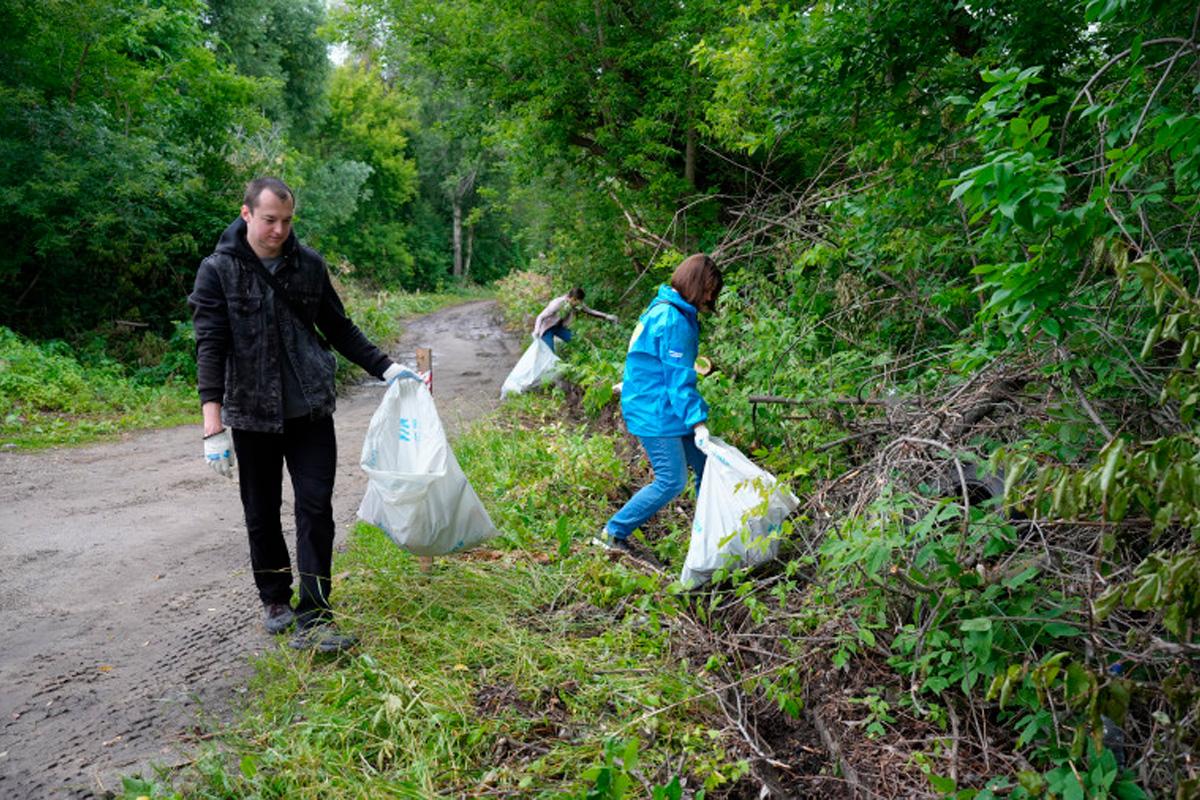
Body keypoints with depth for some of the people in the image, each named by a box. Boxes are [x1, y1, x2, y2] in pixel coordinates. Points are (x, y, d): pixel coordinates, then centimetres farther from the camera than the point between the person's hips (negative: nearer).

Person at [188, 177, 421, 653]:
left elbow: (338, 328, 13)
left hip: (310, 411, 2)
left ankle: (312, 620, 2)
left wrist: (386, 368, 6)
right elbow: (210, 346, -13)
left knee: (316, 508, -4)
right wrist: (213, 424, -21)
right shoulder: (218, 270, -6)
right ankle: (275, 600, 32)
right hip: (252, 416, -1)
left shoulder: (308, 264, 3)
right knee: (262, 516, 11)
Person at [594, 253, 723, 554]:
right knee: (671, 482, -5)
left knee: (705, 466, 11)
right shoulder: (674, 321, -21)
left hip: (659, 407, 10)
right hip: (655, 413, -10)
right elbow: (680, 380, -23)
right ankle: (613, 533, 6)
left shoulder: (662, 308, 11)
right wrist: (698, 422, -23)